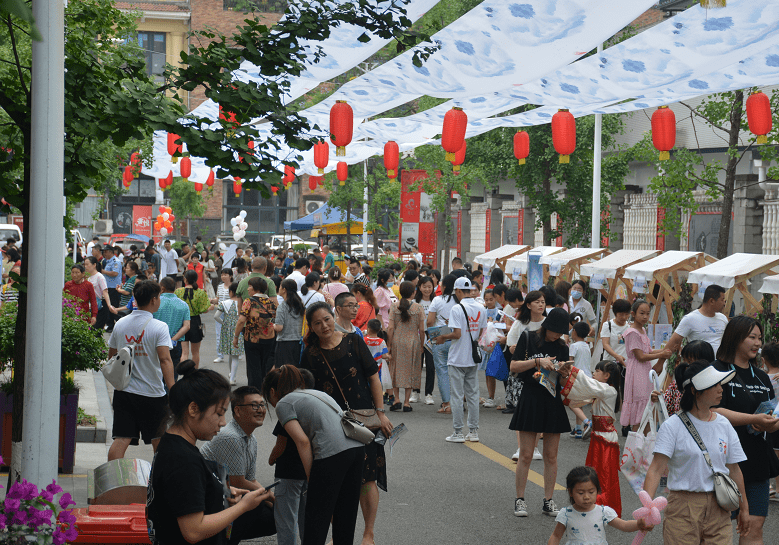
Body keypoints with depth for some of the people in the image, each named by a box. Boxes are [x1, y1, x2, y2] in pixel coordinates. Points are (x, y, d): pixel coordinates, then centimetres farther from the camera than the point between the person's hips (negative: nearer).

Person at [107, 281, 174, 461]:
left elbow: (111, 355, 15)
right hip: (153, 392, -4)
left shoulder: (120, 324, 4)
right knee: (158, 439, 15)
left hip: (123, 391, 4)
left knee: (121, 439, -1)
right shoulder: (159, 327, -11)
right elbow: (165, 360, -21)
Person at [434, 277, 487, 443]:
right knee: (473, 395, 12)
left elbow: (457, 334, -21)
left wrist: (443, 337, -3)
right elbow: (480, 333, 10)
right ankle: (473, 431, 14)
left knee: (457, 396, 1)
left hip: (458, 359, -6)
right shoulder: (481, 309, 4)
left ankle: (458, 432, 4)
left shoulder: (457, 309, -16)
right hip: (474, 359, 6)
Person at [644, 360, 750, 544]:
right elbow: (656, 468, -13)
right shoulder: (673, 426, -6)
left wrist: (744, 509, 18)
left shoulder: (724, 425, 9)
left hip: (718, 508, 4)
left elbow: (733, 469, 15)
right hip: (683, 507, -4)